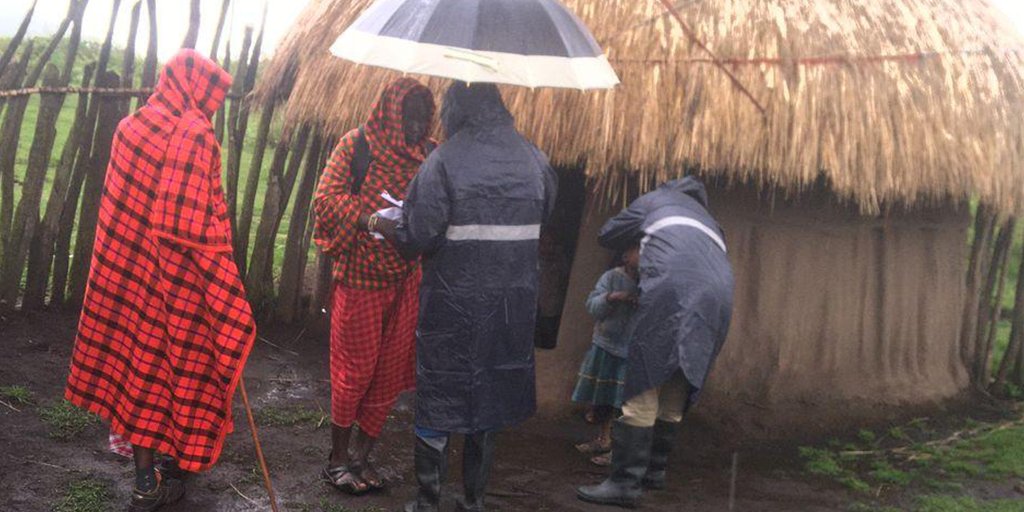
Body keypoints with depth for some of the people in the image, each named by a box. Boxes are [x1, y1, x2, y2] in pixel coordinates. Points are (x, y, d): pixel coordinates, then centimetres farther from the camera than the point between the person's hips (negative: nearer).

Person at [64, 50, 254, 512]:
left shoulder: (130, 127, 4)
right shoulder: (194, 136, -16)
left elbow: (124, 205, 11)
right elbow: (195, 224, -20)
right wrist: (222, 224, -2)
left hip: (129, 269, 6)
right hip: (182, 280, -6)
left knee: (136, 362, 13)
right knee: (184, 367, 9)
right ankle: (174, 473, 21)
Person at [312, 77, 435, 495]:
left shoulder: (430, 154, 4)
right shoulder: (357, 144, -6)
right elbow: (325, 198, -10)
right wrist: (368, 218, -24)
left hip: (406, 278, 4)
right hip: (360, 276, -4)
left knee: (391, 370, 9)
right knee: (355, 369, 3)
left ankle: (360, 456, 23)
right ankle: (337, 459, 19)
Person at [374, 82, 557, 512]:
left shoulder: (445, 160, -13)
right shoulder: (534, 160, 3)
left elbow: (417, 238, -16)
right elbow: (544, 218, 12)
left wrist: (386, 227, 4)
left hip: (454, 303, -4)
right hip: (514, 306, 4)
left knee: (439, 397, 9)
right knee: (491, 397, 16)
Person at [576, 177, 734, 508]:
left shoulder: (655, 199, 27)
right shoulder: (708, 221, 40)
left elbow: (608, 235, 33)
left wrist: (638, 237, 53)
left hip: (675, 285, -6)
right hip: (718, 298, 6)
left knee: (643, 386, -7)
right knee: (675, 393, 16)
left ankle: (626, 483, -11)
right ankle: (654, 470, 24)